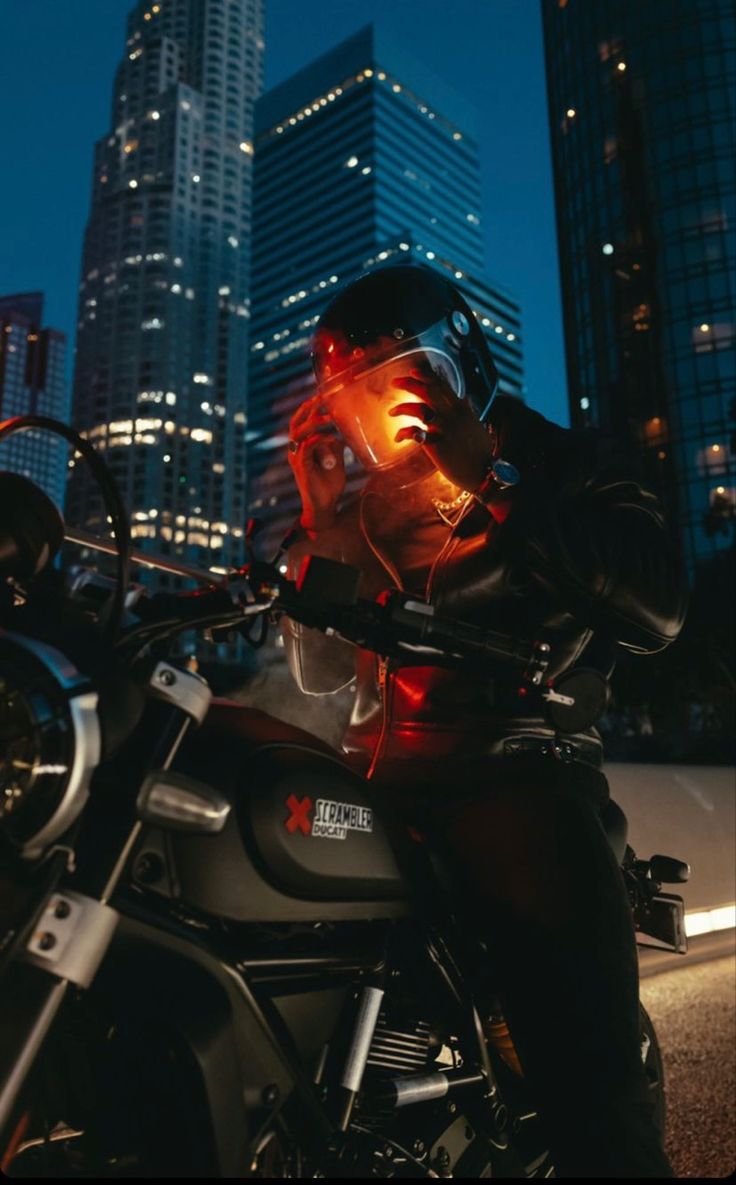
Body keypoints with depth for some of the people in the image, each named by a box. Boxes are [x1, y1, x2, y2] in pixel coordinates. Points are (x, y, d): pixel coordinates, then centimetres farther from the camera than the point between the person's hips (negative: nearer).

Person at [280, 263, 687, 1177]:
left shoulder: (565, 464, 10)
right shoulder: (369, 511, 23)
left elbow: (657, 610, -10)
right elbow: (318, 675, 18)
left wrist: (492, 486, -11)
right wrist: (320, 520, 6)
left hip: (521, 768, -4)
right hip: (378, 779, 5)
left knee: (587, 1079, -20)